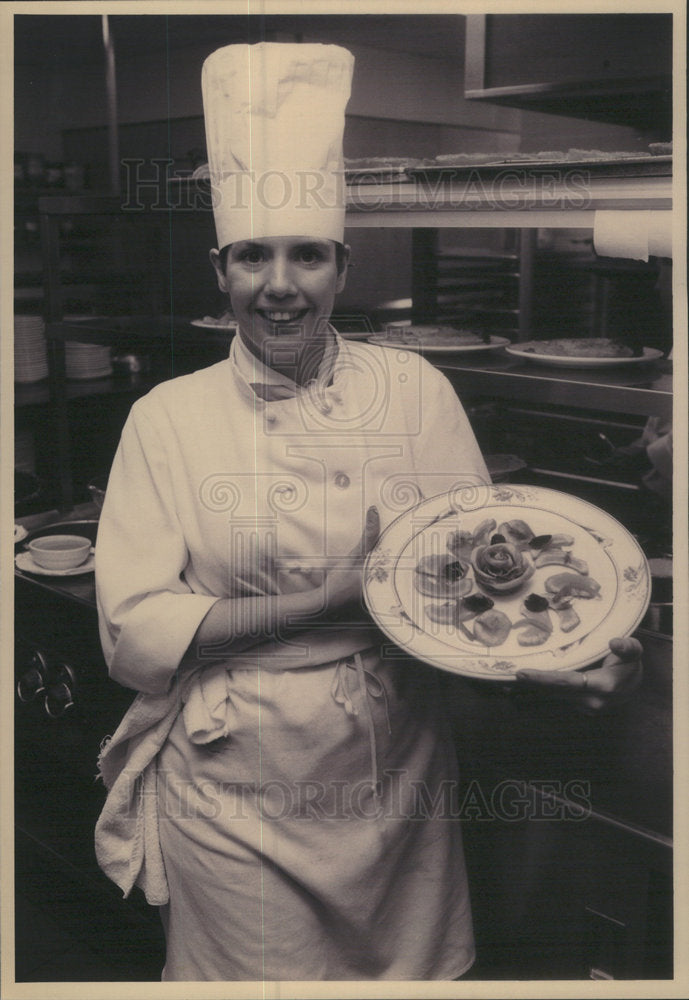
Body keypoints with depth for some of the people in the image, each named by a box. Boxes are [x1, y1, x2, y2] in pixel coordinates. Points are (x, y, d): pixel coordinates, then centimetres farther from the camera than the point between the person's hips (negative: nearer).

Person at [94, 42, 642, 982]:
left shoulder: (414, 391, -4)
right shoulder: (167, 419, -7)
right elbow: (134, 635, -12)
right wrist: (339, 600, -22)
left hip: (396, 781, 2)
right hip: (229, 792, -1)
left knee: (417, 972, 19)